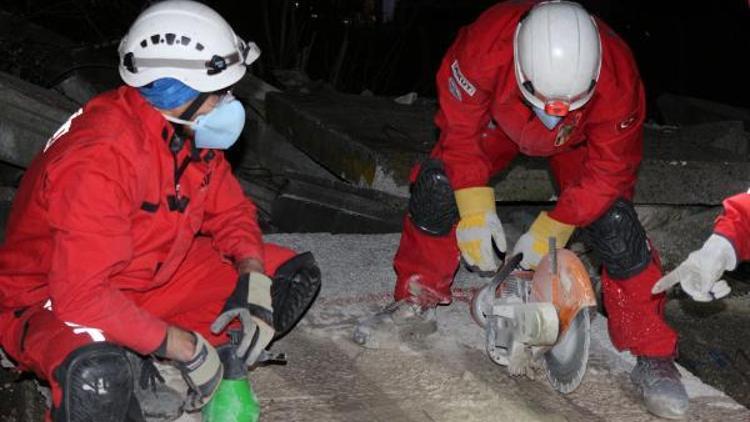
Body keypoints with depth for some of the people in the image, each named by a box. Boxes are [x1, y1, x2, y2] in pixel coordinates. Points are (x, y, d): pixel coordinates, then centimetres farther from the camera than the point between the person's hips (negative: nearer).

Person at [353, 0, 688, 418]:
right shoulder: (486, 45, -44)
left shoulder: (618, 78, -42)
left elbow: (608, 170, -27)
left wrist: (551, 230, -24)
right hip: (498, 116, 1)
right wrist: (476, 211, -27)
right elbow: (460, 126, -26)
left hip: (582, 136, -1)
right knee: (437, 186, -14)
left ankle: (654, 356, -5)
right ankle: (415, 305, 8)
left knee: (613, 224, -17)